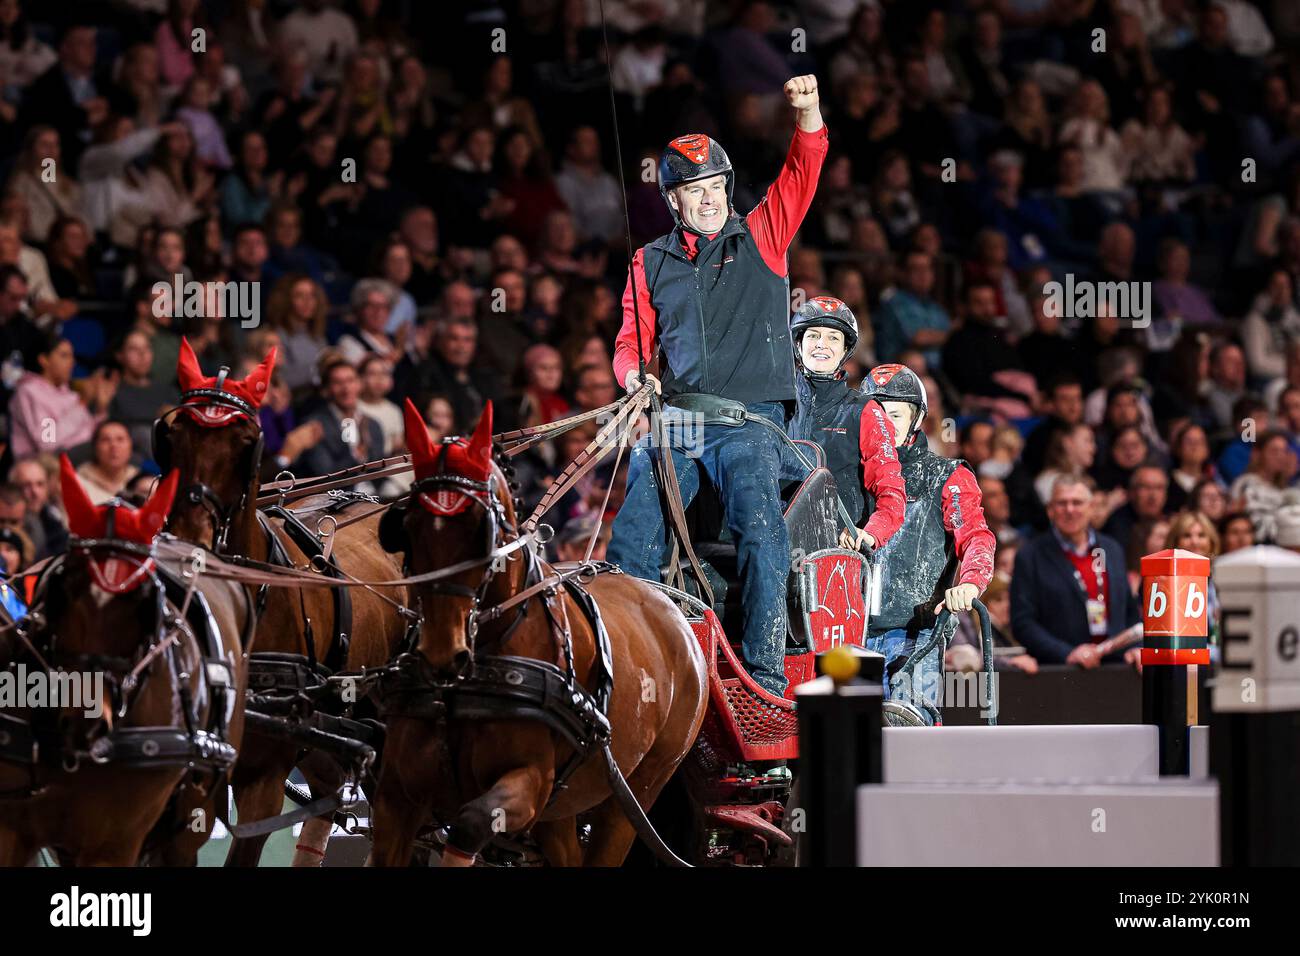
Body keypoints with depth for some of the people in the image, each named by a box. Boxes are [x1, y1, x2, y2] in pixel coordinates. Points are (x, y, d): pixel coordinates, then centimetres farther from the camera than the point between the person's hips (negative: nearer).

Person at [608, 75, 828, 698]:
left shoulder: (760, 237, 12)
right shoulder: (651, 263, 18)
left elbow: (803, 171, 2)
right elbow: (632, 338, 20)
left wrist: (807, 112, -15)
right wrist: (634, 376, -3)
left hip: (749, 420, -3)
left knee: (761, 530, -24)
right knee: (633, 540, -12)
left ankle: (765, 674, -26)